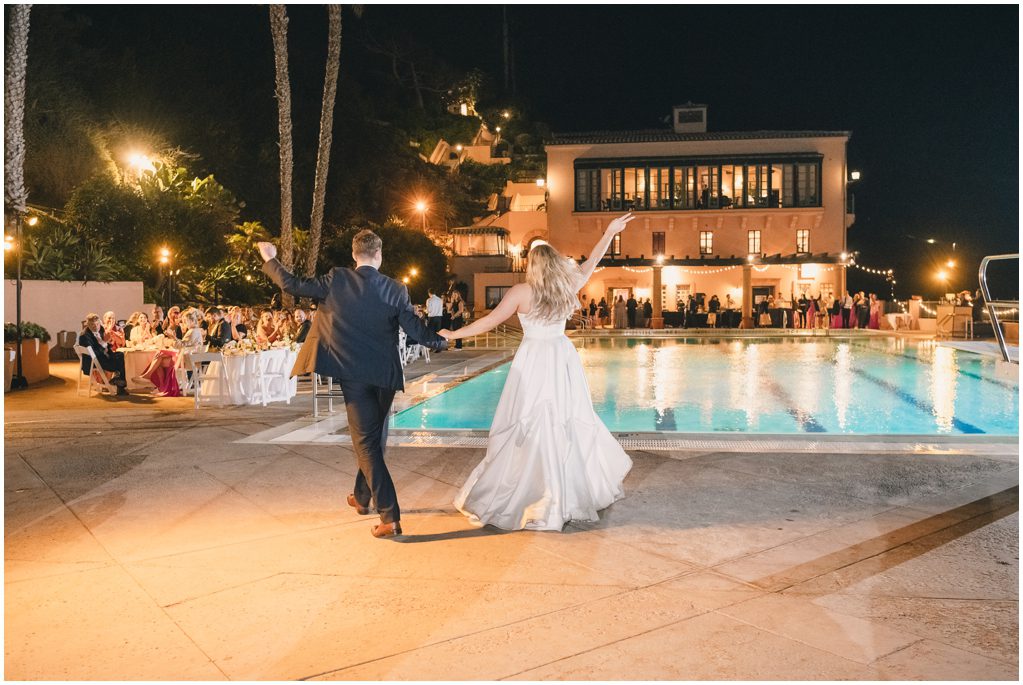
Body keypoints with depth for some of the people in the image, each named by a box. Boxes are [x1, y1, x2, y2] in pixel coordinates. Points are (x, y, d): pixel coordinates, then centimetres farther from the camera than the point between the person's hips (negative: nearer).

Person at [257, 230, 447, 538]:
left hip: (354, 374, -2)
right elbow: (416, 330, -3)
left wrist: (270, 260, 17)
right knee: (375, 438, 21)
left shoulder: (337, 279, -6)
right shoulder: (396, 290, -4)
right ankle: (362, 497, 39)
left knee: (366, 442, 0)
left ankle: (390, 516, -8)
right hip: (385, 375, 2)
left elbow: (293, 285, 0)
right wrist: (441, 340, 17)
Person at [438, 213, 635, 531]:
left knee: (529, 427, -1)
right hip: (563, 359, 4)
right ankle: (577, 489, 24)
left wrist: (454, 334, 2)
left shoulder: (521, 292, -9)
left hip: (533, 363, -4)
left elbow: (490, 320, -8)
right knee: (570, 423, 12)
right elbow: (591, 263, 16)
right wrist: (609, 233, 26)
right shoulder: (567, 287, 2)